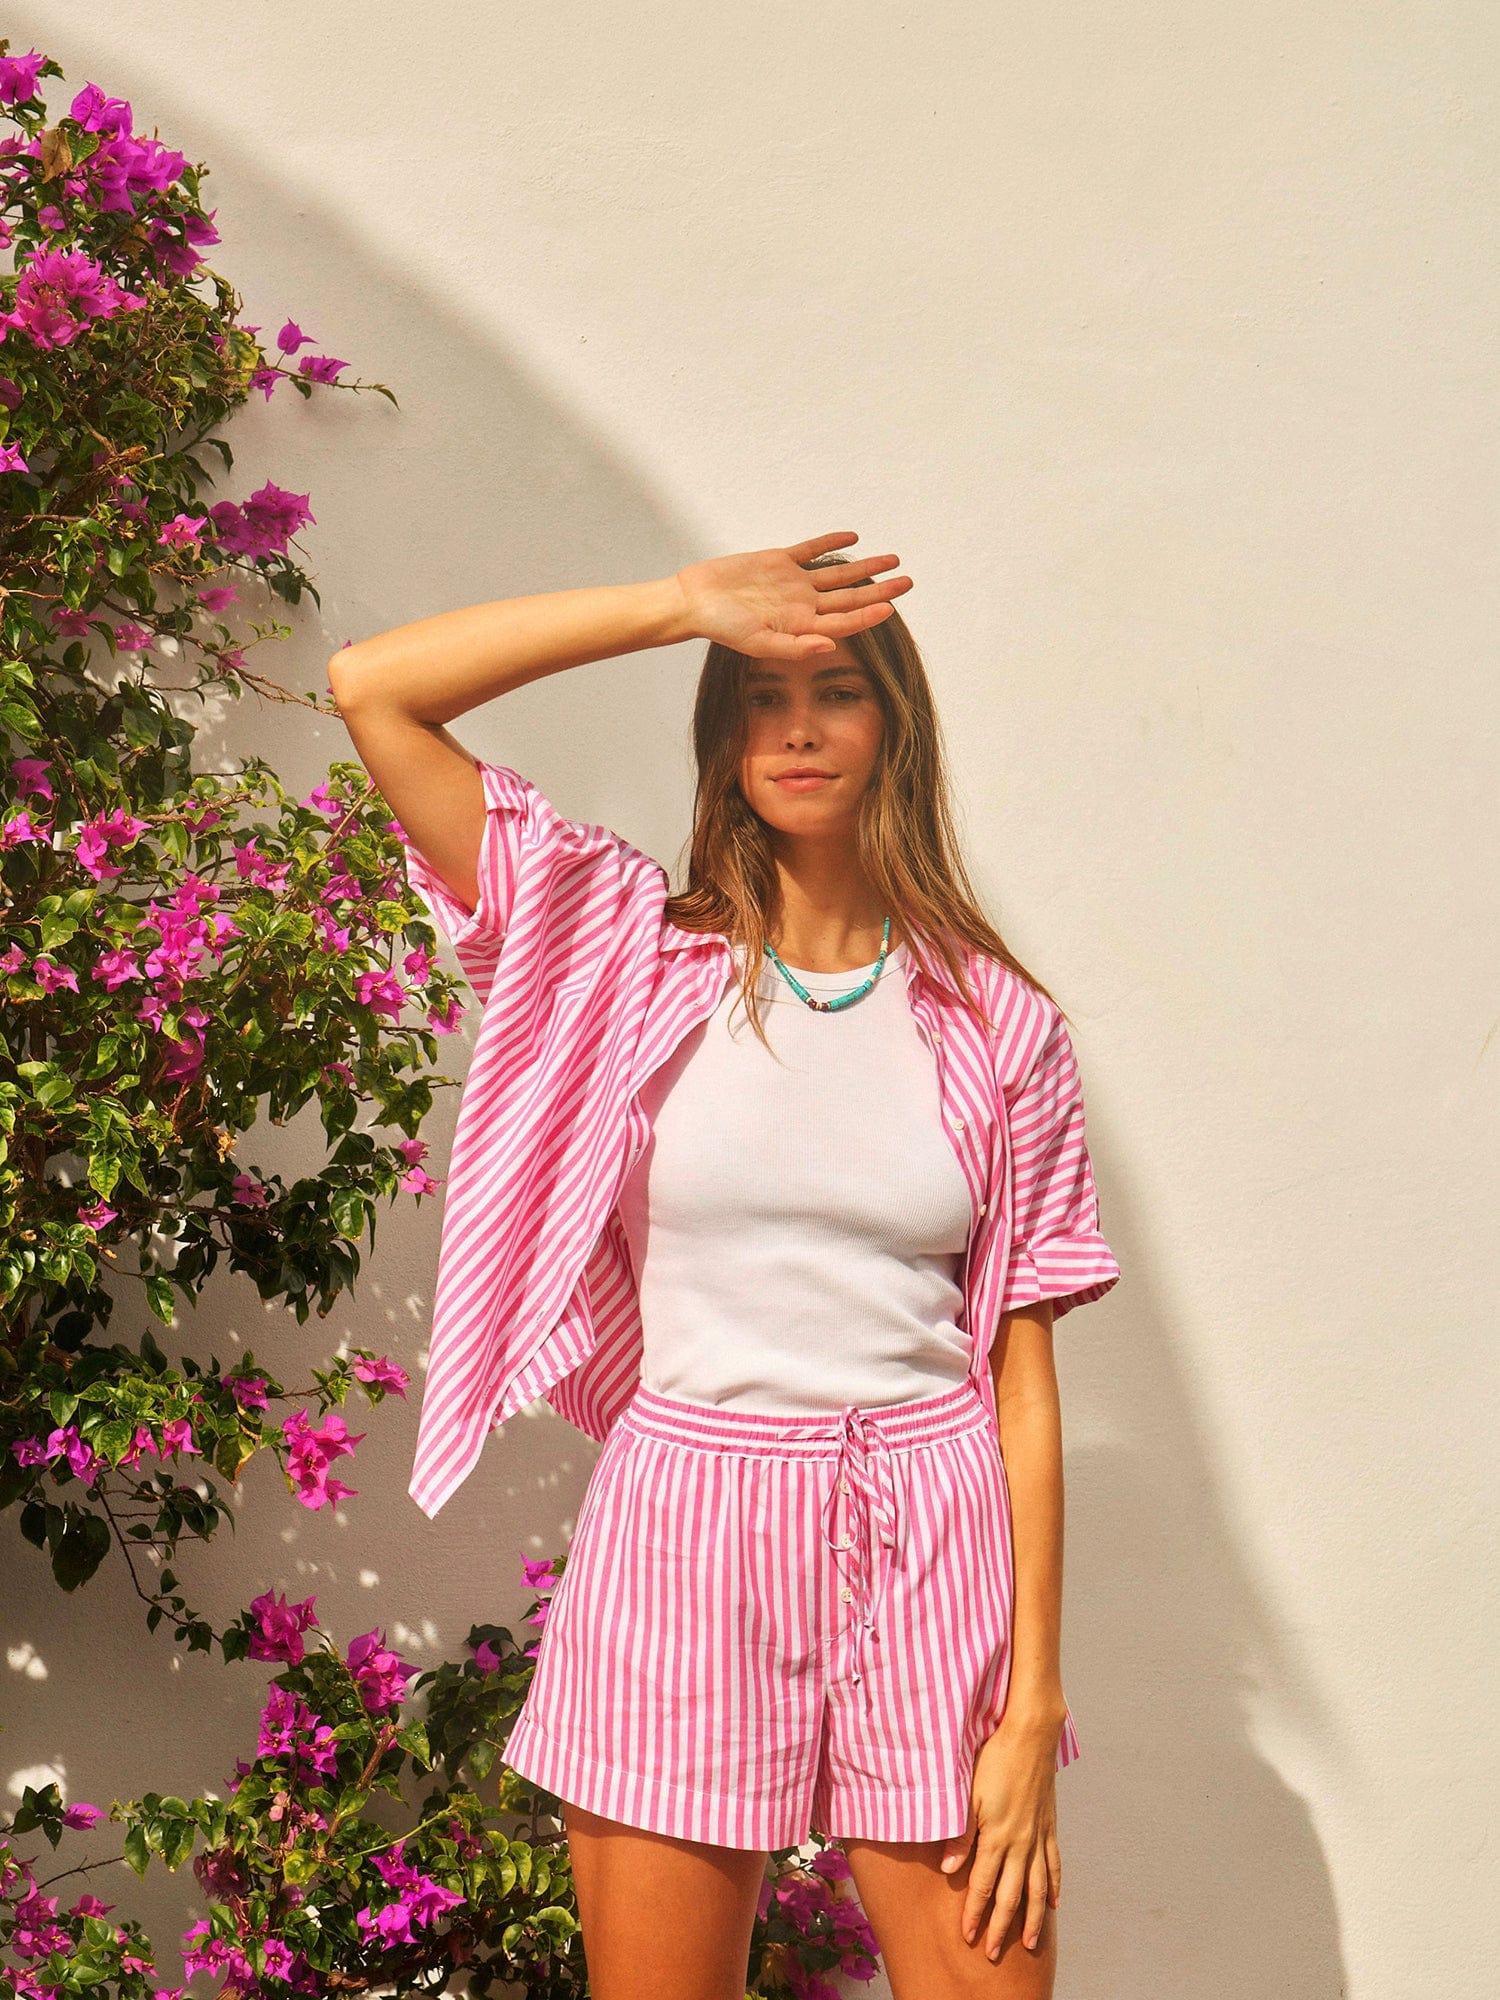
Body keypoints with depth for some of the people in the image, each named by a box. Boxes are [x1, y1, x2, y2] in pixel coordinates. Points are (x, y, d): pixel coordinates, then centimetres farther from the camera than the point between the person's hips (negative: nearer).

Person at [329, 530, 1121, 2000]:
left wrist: (1034, 1707, -4)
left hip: (932, 1549, 1)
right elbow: (372, 689, -5)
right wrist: (693, 603, -8)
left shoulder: (996, 1024, 4)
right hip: (685, 1540, 0)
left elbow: (1022, 1375, 2)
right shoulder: (632, 952, 3)